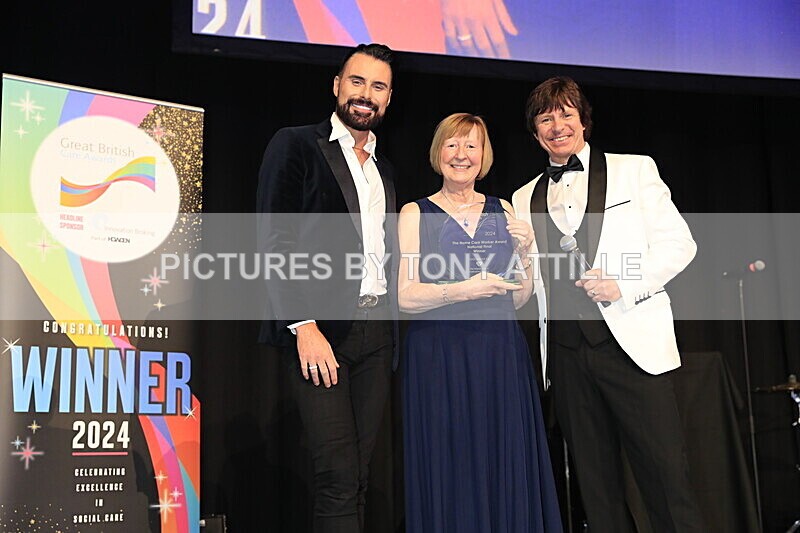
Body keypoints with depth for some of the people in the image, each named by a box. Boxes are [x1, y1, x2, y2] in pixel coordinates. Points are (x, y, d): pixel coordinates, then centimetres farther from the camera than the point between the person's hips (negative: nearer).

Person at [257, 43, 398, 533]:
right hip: (319, 327, -6)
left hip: (376, 332, 6)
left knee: (359, 475, 6)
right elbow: (275, 241, -7)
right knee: (338, 476, -9)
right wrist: (304, 325, -16)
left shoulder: (384, 170, 21)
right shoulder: (296, 146, 2)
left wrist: (392, 333, 8)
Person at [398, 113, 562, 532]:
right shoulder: (416, 213, 2)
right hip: (439, 356, -3)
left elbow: (518, 298, 11)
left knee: (506, 471, 4)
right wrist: (462, 291, -22)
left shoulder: (503, 212, 12)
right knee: (449, 476, -1)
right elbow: (406, 297, -8)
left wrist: (523, 253, -5)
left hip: (500, 355, 3)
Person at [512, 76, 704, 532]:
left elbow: (678, 243, 2)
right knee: (597, 482, 8)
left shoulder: (635, 170, 7)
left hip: (632, 342, -3)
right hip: (566, 353, 3)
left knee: (666, 473, -6)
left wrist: (623, 285, -11)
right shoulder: (525, 199, 16)